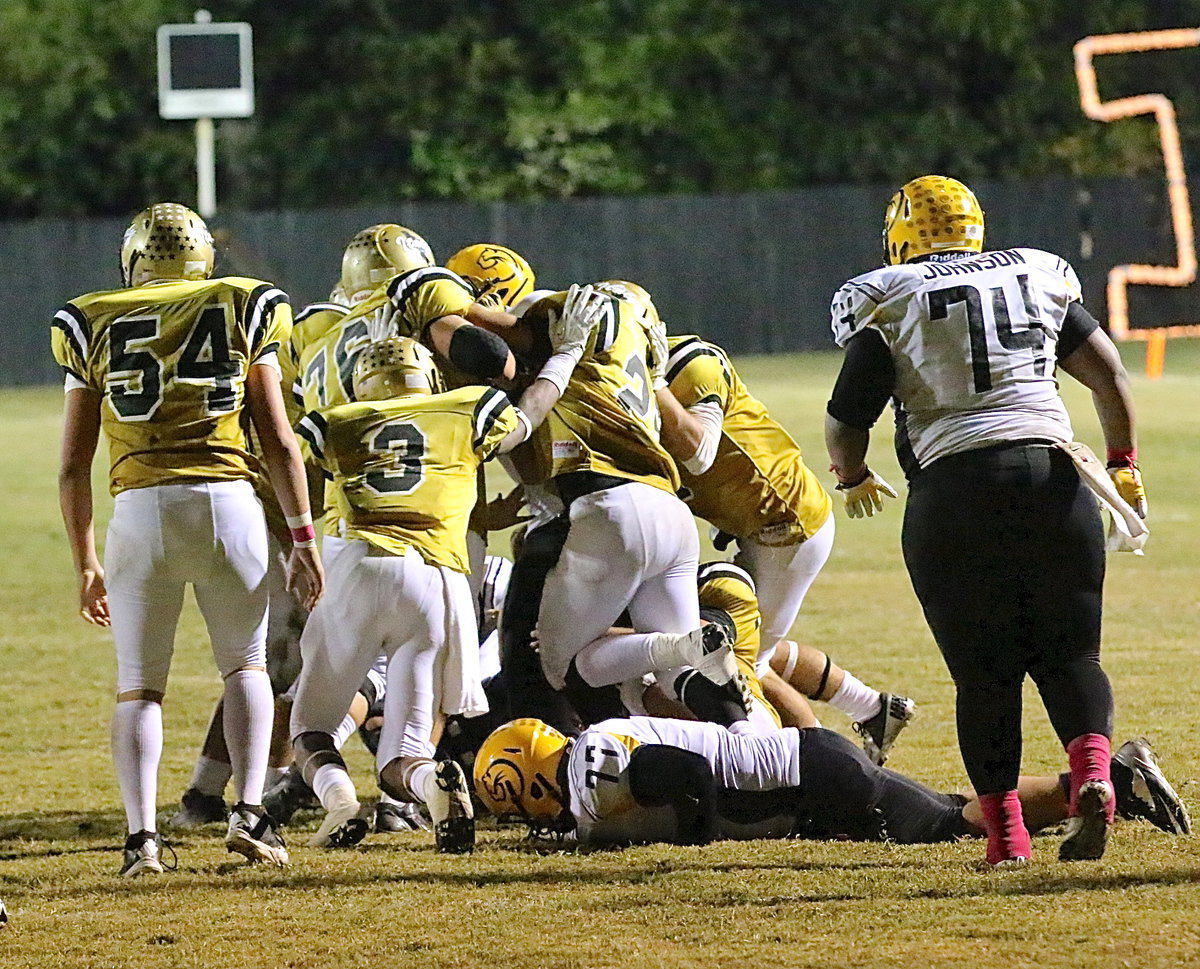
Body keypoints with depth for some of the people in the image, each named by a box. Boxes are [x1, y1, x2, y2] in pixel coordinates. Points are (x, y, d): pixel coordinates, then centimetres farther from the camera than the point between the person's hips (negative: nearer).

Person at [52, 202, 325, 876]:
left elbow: (74, 467, 12)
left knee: (139, 684, 9)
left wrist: (86, 563, 19)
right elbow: (280, 441, 6)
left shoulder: (97, 328, 12)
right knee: (246, 664, 18)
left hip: (140, 510, 0)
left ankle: (142, 833, -5)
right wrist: (304, 537, 10)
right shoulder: (243, 312, 11)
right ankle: (250, 809, 3)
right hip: (229, 500, 0)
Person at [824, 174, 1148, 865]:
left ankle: (1005, 829, 1)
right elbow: (1109, 373, 10)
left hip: (954, 491, -2)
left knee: (985, 672, 6)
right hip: (1052, 477, 3)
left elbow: (847, 422, 5)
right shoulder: (1036, 278, 14)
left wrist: (854, 479, 25)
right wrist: (1124, 466, 18)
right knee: (1070, 654, 11)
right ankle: (1093, 769, -15)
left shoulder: (891, 303, 4)